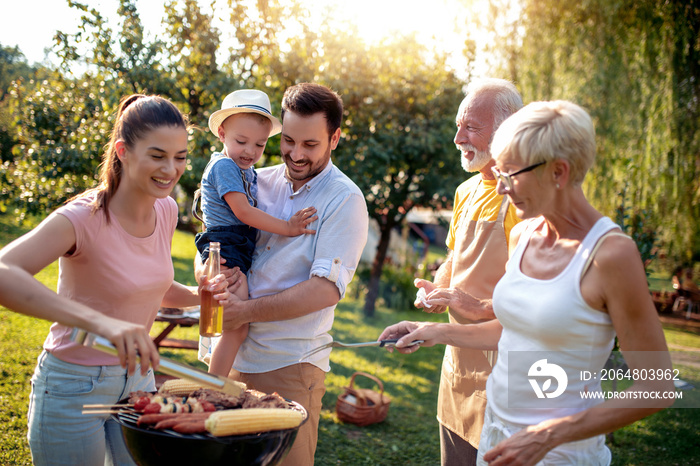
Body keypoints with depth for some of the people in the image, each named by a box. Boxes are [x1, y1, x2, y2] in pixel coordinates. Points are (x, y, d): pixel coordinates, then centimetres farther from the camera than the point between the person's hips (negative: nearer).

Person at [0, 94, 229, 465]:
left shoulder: (166, 211, -2)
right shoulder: (85, 217, -23)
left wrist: (198, 295, -6)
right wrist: (98, 321, -51)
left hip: (137, 378, 6)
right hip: (75, 387, -6)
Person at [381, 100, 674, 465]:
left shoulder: (611, 253, -20)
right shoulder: (522, 235, 0)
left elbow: (655, 389, -18)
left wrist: (548, 435, -22)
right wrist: (437, 332, 9)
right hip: (495, 432, 6)